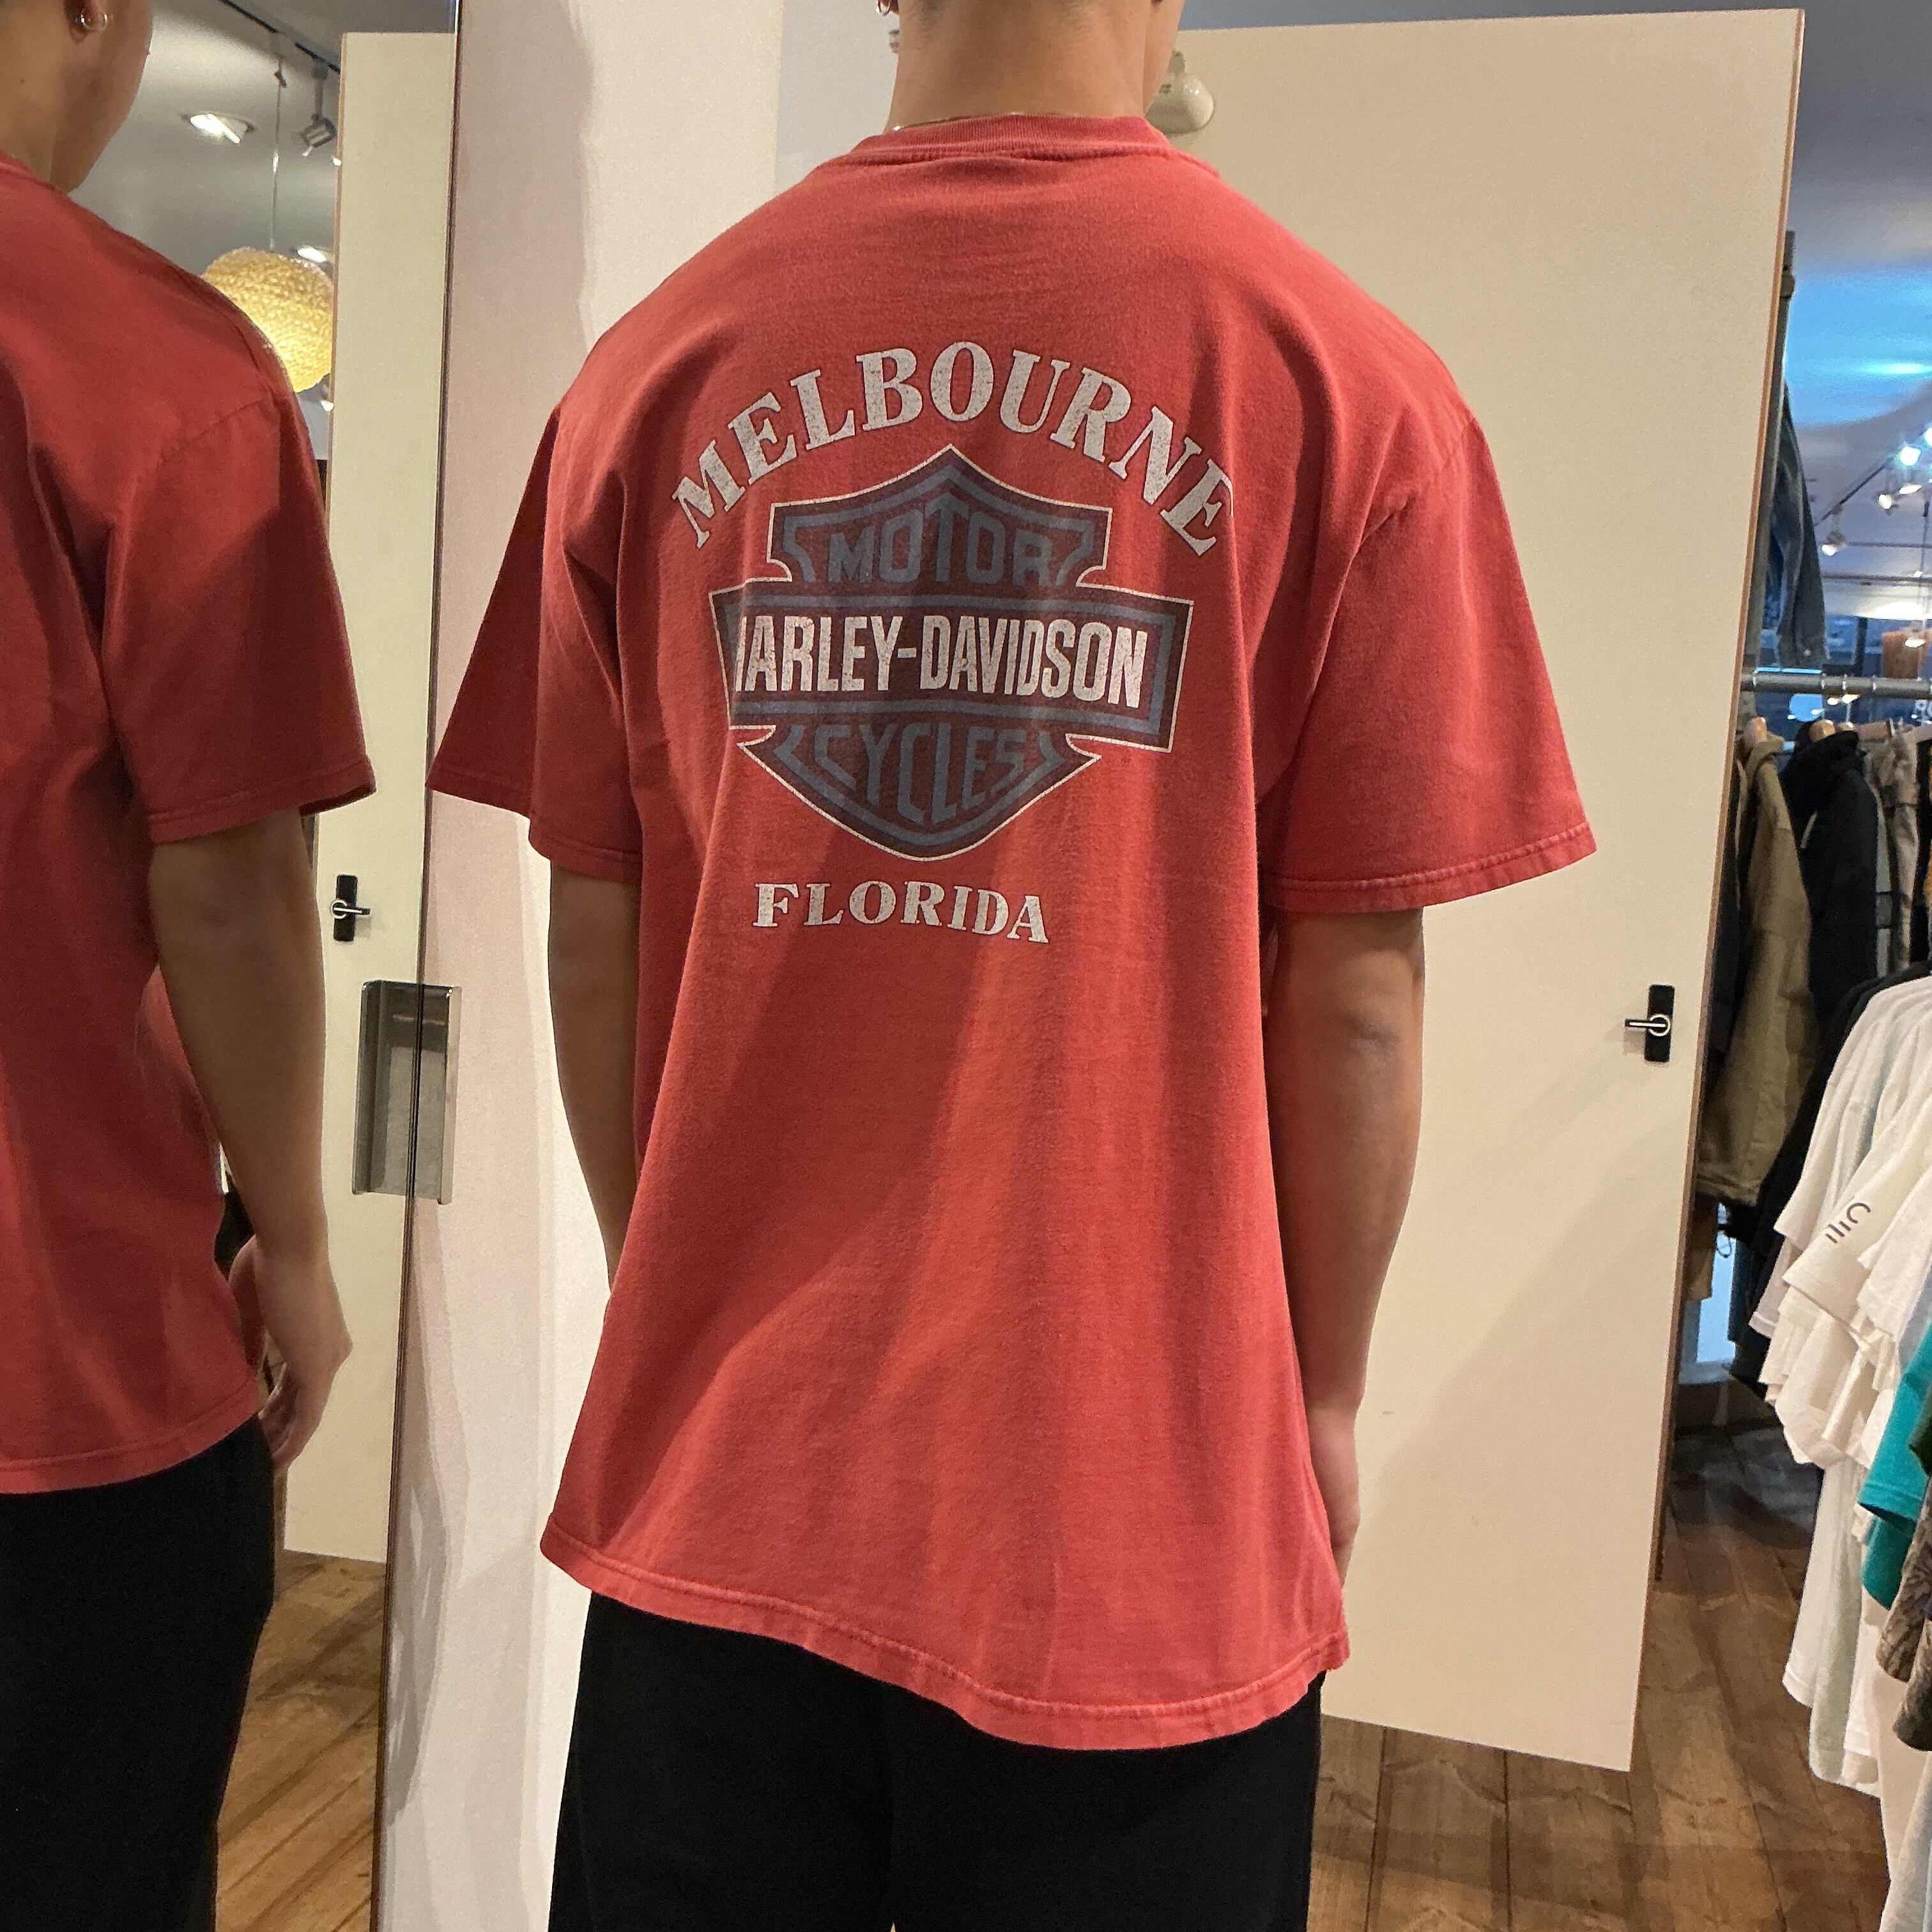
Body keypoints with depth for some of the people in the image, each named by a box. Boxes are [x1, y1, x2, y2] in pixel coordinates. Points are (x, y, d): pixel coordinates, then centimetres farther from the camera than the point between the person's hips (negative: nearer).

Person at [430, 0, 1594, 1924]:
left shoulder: (657, 358, -2)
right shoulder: (1346, 379, -10)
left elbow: (594, 938, 1)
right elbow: (1351, 990, -9)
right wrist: (1318, 1400, 7)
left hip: (716, 1470, 3)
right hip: (1137, 1505, -2)